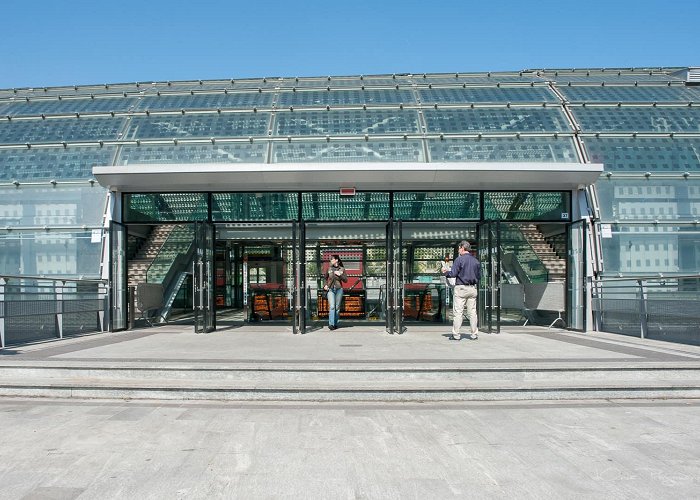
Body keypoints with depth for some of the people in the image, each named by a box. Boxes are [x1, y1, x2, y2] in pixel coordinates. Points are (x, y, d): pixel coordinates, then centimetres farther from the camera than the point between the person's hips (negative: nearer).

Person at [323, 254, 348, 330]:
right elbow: (325, 278, 21)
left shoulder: (342, 269, 2)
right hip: (330, 289, 0)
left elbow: (345, 280, 0)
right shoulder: (329, 268, 6)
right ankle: (331, 324, -18)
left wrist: (339, 275, -13)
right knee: (332, 307, -13)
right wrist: (325, 285, 7)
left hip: (339, 289, 0)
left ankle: (335, 323, 17)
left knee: (337, 307, 5)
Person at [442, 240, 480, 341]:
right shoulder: (476, 260, 9)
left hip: (461, 288, -5)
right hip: (473, 288, 5)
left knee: (457, 312, -2)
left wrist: (445, 272, 6)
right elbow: (479, 276, 12)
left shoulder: (459, 259, -9)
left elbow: (453, 274, -13)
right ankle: (474, 334, 11)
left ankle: (456, 334, -2)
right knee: (472, 312, 9)